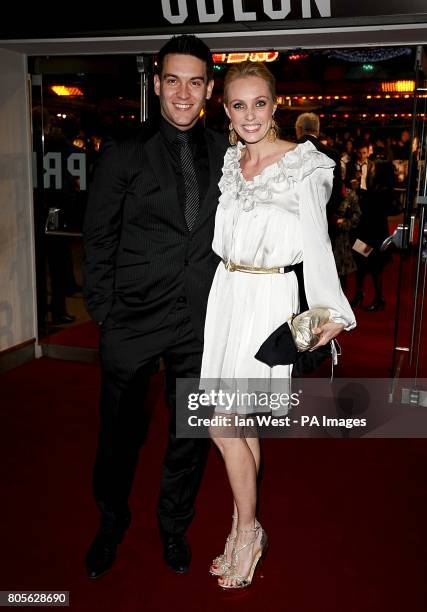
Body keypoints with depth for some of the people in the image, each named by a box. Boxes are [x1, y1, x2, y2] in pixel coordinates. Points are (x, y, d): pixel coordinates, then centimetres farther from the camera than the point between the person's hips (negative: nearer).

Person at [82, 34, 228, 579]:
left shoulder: (224, 154, 4)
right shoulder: (122, 156, -4)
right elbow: (97, 241, -2)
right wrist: (103, 313, -5)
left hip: (201, 322, 3)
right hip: (134, 321, -2)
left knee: (192, 433, 15)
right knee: (121, 432, 13)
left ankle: (174, 526, 40)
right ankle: (111, 523, 40)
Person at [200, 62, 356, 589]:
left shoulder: (304, 166, -7)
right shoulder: (226, 160, 9)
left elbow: (316, 244, -9)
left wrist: (330, 312, -18)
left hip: (270, 298, -5)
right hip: (225, 293, 5)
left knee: (224, 424, -4)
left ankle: (247, 530, 18)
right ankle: (243, 531, 28)